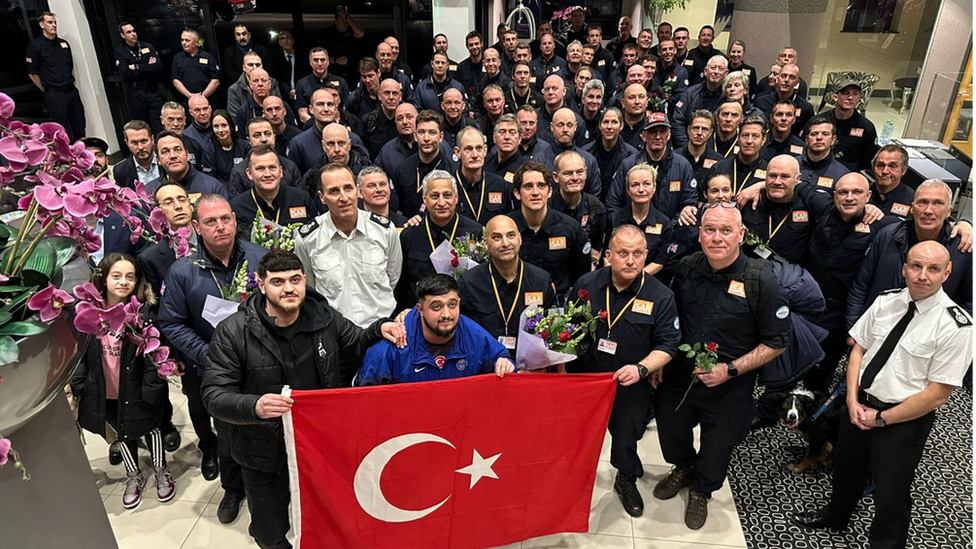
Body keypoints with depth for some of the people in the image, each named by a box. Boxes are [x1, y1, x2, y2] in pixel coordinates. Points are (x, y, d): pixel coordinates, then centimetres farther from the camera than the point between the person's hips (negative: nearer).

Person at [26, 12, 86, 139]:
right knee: (64, 131, -1)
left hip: (72, 90, 5)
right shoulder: (35, 46, -5)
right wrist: (47, 92, 1)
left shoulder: (64, 43, 11)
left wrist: (70, 84, 14)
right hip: (54, 95, -5)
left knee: (79, 127, 7)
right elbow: (32, 73, -3)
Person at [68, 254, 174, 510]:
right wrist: (73, 384, -3)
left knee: (150, 428, 18)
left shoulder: (144, 313, -18)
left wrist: (151, 389, -20)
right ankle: (134, 476, 45)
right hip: (104, 393, 4)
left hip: (136, 392, -3)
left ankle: (161, 471, 41)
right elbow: (80, 353, 1)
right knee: (122, 434, 23)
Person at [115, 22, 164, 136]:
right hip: (135, 95, -1)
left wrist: (137, 67, -7)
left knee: (160, 128, -5)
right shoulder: (119, 51, 3)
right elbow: (126, 74, -10)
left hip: (153, 92, 1)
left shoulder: (148, 46, 10)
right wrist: (148, 67, -5)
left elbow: (158, 67, -3)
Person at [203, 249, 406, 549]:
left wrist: (379, 328, -9)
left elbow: (353, 347, 10)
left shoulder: (325, 317, -7)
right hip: (266, 453, -2)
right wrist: (254, 406, -36)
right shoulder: (233, 332, -16)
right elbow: (214, 395, -17)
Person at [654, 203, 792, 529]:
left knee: (717, 445, 18)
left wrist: (731, 370, -22)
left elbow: (777, 342, -14)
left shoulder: (761, 281, -20)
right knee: (670, 429, 22)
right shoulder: (687, 268, -8)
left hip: (729, 388, -3)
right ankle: (683, 469, 57)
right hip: (679, 374, 3)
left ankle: (702, 490, 50)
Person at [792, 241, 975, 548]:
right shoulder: (885, 303, -4)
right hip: (860, 406, 6)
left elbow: (937, 395, -19)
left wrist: (881, 418, -15)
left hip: (904, 421, -5)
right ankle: (835, 517, 55)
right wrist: (853, 401, -7)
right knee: (846, 469, 27)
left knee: (891, 494, 10)